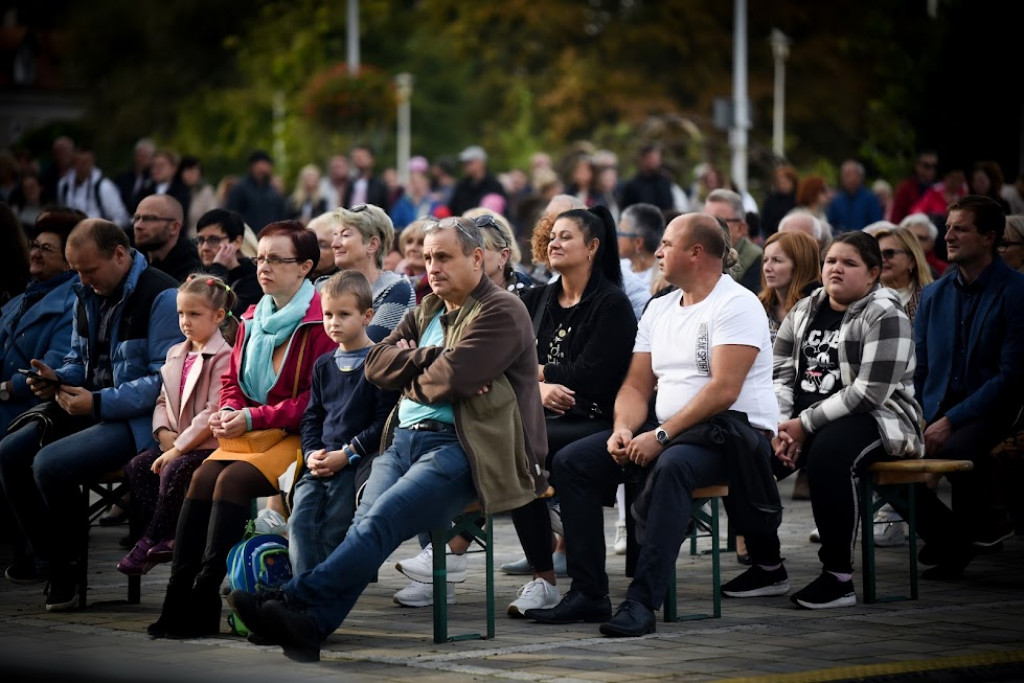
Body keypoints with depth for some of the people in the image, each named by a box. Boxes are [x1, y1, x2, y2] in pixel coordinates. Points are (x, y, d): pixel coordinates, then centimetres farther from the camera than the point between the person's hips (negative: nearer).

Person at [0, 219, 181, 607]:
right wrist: (58, 380, 1)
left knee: (50, 464, -26)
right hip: (89, 406, 9)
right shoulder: (89, 295, 13)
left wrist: (98, 403, -23)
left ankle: (68, 564, -3)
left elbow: (165, 380, -21)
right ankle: (48, 558, 7)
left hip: (139, 419, -9)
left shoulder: (161, 297, -15)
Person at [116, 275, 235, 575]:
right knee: (138, 466, -11)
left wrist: (178, 448, -19)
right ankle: (168, 537, -12)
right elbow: (163, 400, 18)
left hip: (208, 444, -8)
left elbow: (213, 413, -18)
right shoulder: (176, 354, 16)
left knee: (174, 470, -29)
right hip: (175, 441, 8)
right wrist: (164, 433, -3)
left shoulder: (223, 357, -12)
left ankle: (150, 542, -15)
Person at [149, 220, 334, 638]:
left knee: (233, 479, -27)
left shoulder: (319, 321, -10)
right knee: (204, 476, -18)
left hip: (299, 435, -7)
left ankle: (204, 600, -26)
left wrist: (254, 418, -17)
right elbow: (232, 379, 23)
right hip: (253, 432, 7)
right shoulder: (253, 319, 15)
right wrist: (227, 413, -1)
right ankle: (178, 596, -23)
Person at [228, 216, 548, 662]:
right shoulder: (427, 310, 25)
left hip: (457, 447, -7)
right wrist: (432, 360, -4)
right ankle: (309, 625, -38)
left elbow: (449, 379, -14)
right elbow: (377, 364, 11)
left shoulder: (501, 312, -1)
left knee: (381, 520, -27)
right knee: (367, 523, -22)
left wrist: (410, 380, 6)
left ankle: (294, 601, -36)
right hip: (406, 438, 7)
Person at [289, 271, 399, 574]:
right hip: (320, 464, 6)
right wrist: (311, 453, 0)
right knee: (300, 523, -14)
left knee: (332, 530, -17)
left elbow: (384, 419, -8)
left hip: (358, 461, -6)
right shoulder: (323, 365, 20)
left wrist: (348, 454, -14)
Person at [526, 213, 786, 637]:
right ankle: (588, 593, -11)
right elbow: (637, 386, 13)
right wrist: (623, 430, -9)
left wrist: (661, 436, -24)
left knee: (670, 466, -40)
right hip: (668, 431, 8)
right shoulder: (658, 309, 16)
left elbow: (723, 390, -20)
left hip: (732, 431, -8)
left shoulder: (736, 305, -9)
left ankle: (642, 602, -42)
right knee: (570, 462, -8)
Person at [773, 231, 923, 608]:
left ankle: (839, 578, -31)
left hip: (876, 419, -7)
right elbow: (780, 376, 10)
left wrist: (806, 425, -19)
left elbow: (870, 392, -17)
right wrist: (781, 427, -10)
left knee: (828, 454, -39)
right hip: (804, 420, 7)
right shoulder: (803, 312, 14)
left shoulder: (884, 316, -8)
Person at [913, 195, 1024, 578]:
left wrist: (950, 421, -20)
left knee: (957, 450, -37)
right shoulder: (934, 295, 14)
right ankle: (949, 536, 3)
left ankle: (979, 524, -6)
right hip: (934, 409, 6)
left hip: (987, 412, -6)